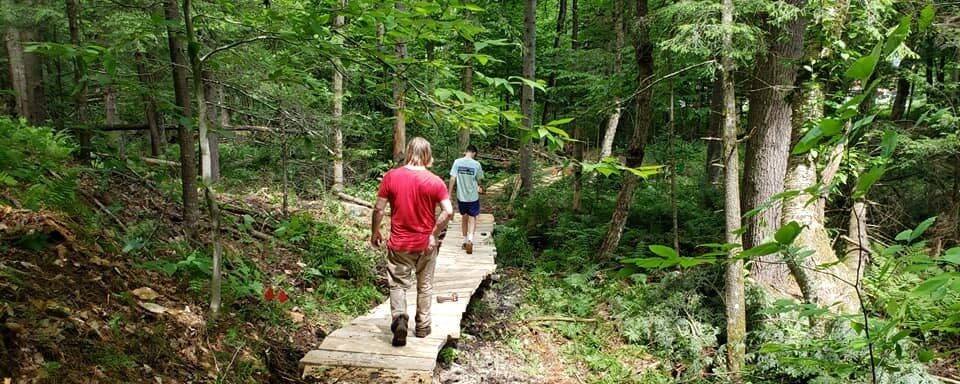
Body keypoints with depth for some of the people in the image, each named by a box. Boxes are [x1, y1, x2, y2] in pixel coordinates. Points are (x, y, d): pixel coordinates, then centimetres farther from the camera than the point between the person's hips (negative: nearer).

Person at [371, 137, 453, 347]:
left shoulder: (391, 176, -8)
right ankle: (423, 326, 26)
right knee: (425, 286, 16)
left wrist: (374, 232, 9)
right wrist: (434, 234, -5)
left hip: (399, 243, 0)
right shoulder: (435, 181, -9)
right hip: (426, 243, 1)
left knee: (398, 284, 10)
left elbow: (378, 209, -5)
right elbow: (448, 211, -15)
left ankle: (399, 317, -13)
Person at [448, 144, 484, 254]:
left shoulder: (457, 162, -7)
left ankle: (465, 241, 27)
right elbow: (479, 180, 2)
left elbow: (452, 178, -9)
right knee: (472, 218, 7)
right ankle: (470, 240, -13)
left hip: (461, 196, 2)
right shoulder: (476, 164, -10)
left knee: (464, 217, 18)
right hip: (473, 196, -2)